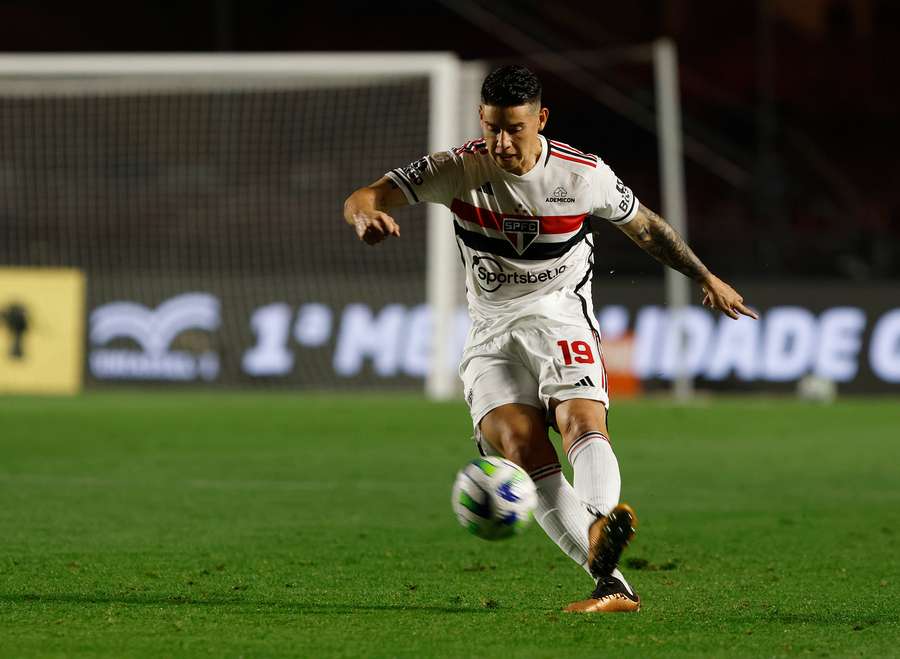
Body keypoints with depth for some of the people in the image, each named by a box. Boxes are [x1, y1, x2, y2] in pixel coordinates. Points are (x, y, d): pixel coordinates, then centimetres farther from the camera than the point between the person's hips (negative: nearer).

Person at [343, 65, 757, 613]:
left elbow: (645, 226, 15)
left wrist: (706, 278, 20)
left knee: (582, 422, -32)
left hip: (561, 318, -1)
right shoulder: (459, 170, -5)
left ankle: (602, 526, -62)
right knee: (520, 444, -26)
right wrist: (366, 216, -36)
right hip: (492, 336, 1)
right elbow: (361, 200, -12)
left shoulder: (584, 174, -4)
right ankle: (612, 585, -34)